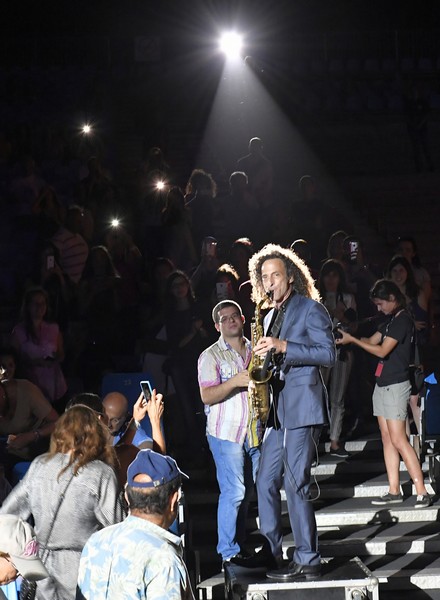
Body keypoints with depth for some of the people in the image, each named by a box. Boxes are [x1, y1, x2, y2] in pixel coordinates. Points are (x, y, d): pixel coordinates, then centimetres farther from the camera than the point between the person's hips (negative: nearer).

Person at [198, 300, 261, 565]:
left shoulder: (256, 350, 14)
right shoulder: (211, 356, -1)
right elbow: (207, 396, -11)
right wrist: (234, 382, -24)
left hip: (255, 431, 5)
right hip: (226, 432, -5)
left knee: (247, 492, 8)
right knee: (233, 492, -9)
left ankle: (240, 545, 18)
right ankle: (229, 552, -3)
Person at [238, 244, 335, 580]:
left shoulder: (311, 309, -5)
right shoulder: (271, 316, 19)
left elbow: (328, 354, -14)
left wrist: (284, 347, -20)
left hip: (303, 407, -9)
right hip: (278, 409, 9)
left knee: (296, 484, -9)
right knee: (266, 482, 9)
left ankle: (308, 562, -5)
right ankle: (272, 551, 19)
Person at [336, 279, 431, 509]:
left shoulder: (402, 320, -13)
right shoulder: (391, 320, 16)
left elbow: (382, 350, -18)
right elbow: (371, 341, 15)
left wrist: (352, 340, -13)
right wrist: (346, 337, 1)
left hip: (395, 386, -10)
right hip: (382, 384, 10)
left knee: (398, 440, -13)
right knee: (387, 439, 7)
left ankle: (422, 492, -13)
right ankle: (394, 491, 7)